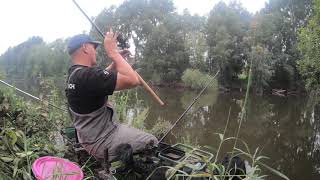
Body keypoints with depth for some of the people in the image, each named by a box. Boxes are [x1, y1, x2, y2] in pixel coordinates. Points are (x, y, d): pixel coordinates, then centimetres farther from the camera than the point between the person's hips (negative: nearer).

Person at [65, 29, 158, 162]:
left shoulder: (73, 74, 4)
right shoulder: (87, 75, -29)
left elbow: (101, 78, 20)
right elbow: (133, 80, -30)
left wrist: (116, 60, 9)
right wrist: (113, 51, -21)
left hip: (89, 138, 10)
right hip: (103, 143, -10)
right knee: (151, 142, 4)